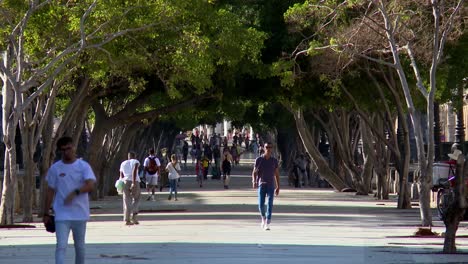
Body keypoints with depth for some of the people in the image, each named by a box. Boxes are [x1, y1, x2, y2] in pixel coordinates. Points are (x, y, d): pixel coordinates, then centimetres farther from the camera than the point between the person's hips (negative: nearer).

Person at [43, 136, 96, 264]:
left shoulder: (83, 166, -1)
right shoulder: (55, 168, 3)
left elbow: (90, 185, -16)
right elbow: (50, 191, 9)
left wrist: (75, 192, -32)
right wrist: (46, 213, 8)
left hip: (80, 214, 0)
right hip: (62, 215, 0)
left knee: (79, 246, 13)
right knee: (61, 246, -11)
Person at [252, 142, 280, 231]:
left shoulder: (274, 161, 6)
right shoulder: (259, 160, 1)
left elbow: (276, 174, 11)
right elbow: (254, 172, 0)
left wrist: (278, 187, 8)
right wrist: (254, 182, -18)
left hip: (271, 185, 1)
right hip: (261, 185, -1)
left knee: (270, 204, -11)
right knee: (261, 205, -3)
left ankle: (267, 224, -14)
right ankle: (263, 218, 27)